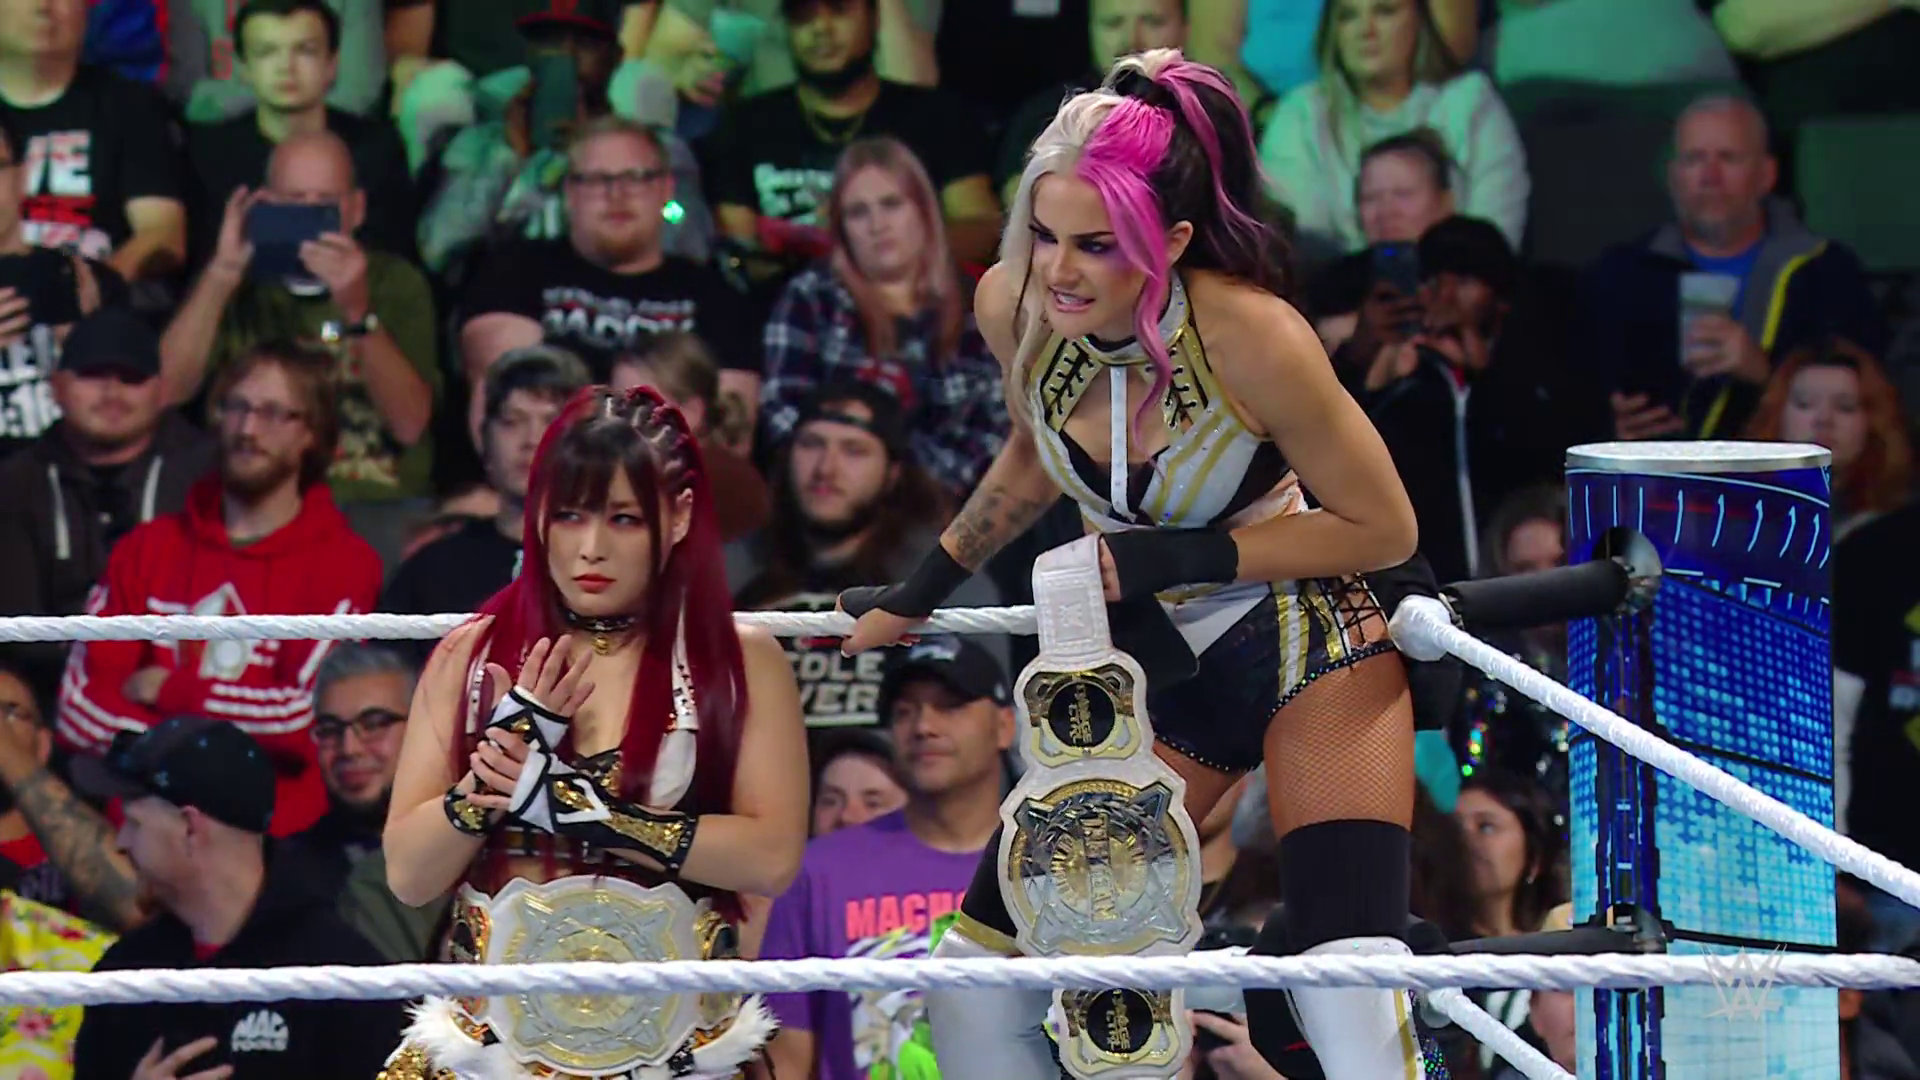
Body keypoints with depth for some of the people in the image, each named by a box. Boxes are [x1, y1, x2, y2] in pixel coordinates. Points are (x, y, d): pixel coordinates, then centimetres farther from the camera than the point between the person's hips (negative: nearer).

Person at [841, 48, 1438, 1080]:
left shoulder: (1249, 338, -27)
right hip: (1159, 662, 5)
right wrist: (922, 592, 18)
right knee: (974, 986, 0)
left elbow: (1383, 528, -15)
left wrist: (1185, 556, -21)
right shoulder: (1013, 306, -12)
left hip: (1315, 646, -5)